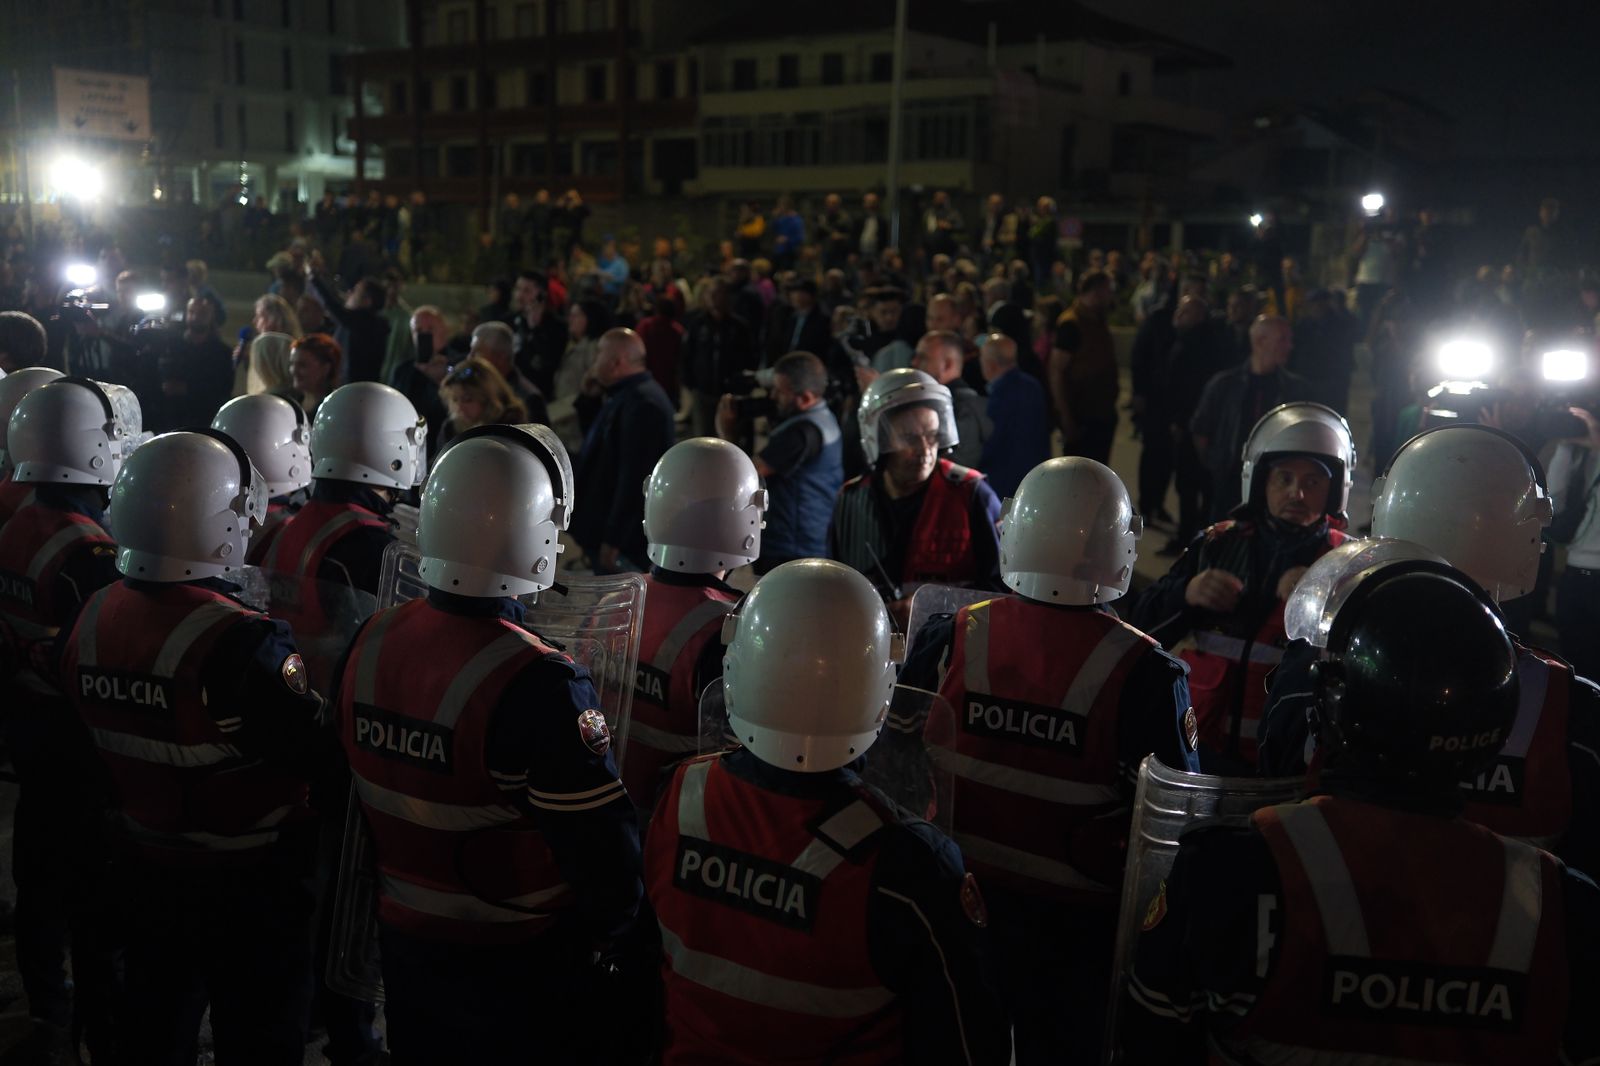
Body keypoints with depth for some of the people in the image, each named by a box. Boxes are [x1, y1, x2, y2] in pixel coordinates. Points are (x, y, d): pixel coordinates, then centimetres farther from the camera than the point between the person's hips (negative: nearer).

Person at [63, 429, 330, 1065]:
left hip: (144, 874, 7)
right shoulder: (242, 645, -30)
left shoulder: (92, 620, -6)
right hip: (248, 887, -6)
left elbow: (95, 738, 7)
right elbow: (316, 755, -25)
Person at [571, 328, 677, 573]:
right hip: (609, 530, 11)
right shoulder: (627, 395, 13)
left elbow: (635, 477, -27)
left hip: (622, 538, -11)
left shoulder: (641, 403, -22)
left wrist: (613, 539, -26)